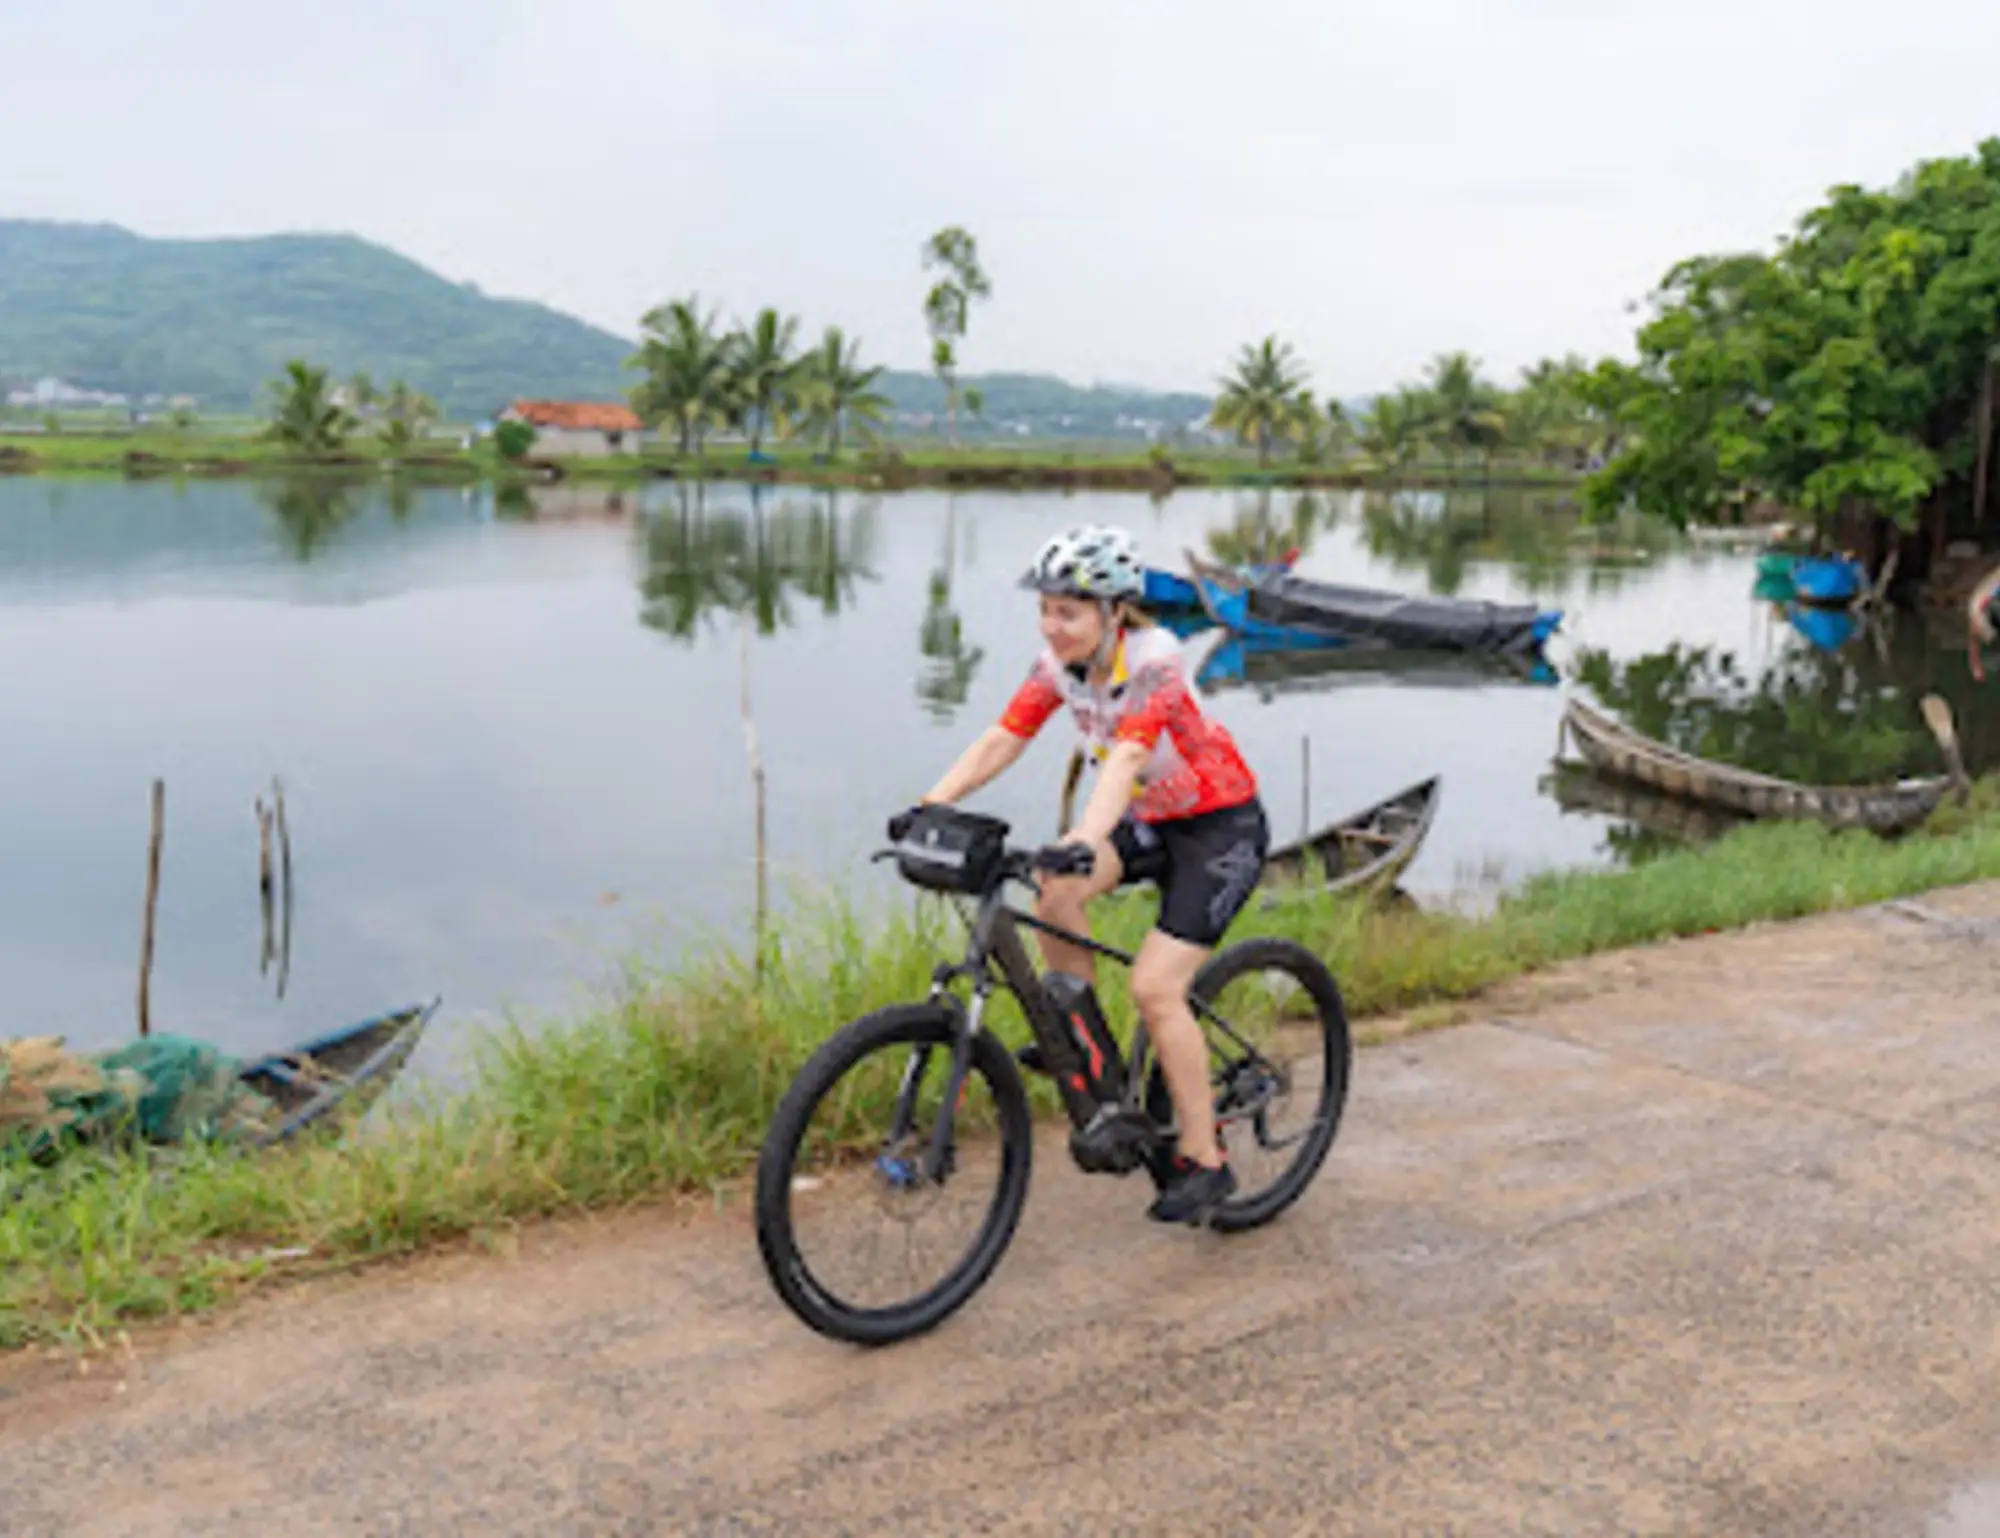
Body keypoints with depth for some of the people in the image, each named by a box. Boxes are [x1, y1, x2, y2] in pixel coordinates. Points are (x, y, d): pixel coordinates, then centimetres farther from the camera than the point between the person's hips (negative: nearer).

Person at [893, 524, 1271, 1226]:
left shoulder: (1154, 661, -28)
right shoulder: (1059, 663, -9)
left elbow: (1126, 759, -42)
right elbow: (999, 742, -15)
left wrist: (1081, 842, -57)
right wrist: (927, 807, -29)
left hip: (1223, 826, -6)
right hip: (1152, 820, 7)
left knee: (1155, 987, -16)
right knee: (1054, 890, -21)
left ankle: (1204, 1161, -2)